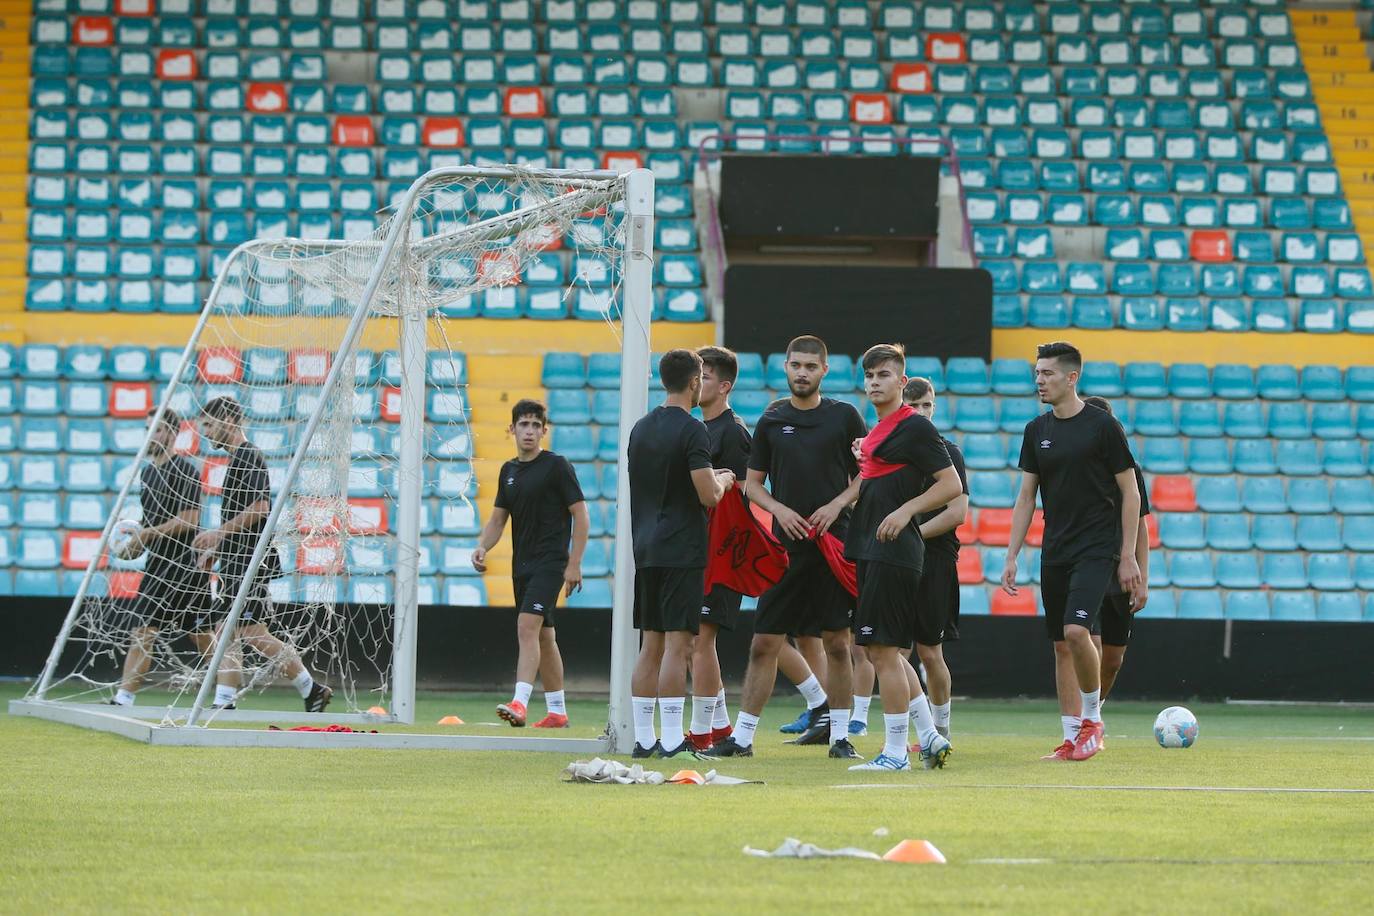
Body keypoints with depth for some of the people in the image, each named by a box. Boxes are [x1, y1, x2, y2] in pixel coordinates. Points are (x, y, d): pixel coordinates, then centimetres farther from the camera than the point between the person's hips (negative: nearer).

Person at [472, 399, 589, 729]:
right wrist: (482, 547, -3)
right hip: (522, 565, 8)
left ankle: (519, 703, -31)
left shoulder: (557, 466, -7)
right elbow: (498, 518, 17)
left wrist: (574, 564, -13)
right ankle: (557, 712, 19)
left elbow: (581, 515, -8)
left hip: (550, 563, -8)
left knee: (528, 626, -22)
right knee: (543, 636, 13)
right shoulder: (508, 471, 13)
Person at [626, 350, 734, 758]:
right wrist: (723, 481, 6)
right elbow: (708, 496, -16)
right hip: (681, 551, -7)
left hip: (646, 551, 7)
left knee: (651, 645, 10)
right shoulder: (691, 430, -11)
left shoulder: (640, 429, 12)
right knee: (677, 645, -7)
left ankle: (643, 738, 11)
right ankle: (671, 741, -10)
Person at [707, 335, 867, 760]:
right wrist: (780, 509, -6)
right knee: (764, 643, 0)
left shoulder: (844, 416, 4)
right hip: (785, 546, 1)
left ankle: (840, 735, 9)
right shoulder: (771, 420, 8)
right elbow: (752, 482, 12)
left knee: (837, 642, 1)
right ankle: (742, 736, 4)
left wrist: (837, 504, -9)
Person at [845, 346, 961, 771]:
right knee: (884, 652, 12)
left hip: (893, 555, -10)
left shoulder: (915, 427, -9)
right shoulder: (876, 432, 18)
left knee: (884, 650, -9)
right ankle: (930, 737, 19)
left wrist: (905, 511, -21)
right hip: (871, 552, 10)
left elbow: (951, 484, -13)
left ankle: (895, 752, -5)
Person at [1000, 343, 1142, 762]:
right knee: (1061, 644, 5)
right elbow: (1026, 497, 13)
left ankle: (1093, 717, -2)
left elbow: (1130, 492, -4)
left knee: (1076, 630, -21)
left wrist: (1128, 556, -8)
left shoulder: (1103, 426, -7)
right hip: (1054, 552, 6)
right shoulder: (1037, 430, 8)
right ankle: (1072, 738, 11)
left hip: (1096, 550, -6)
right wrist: (1011, 558, 6)